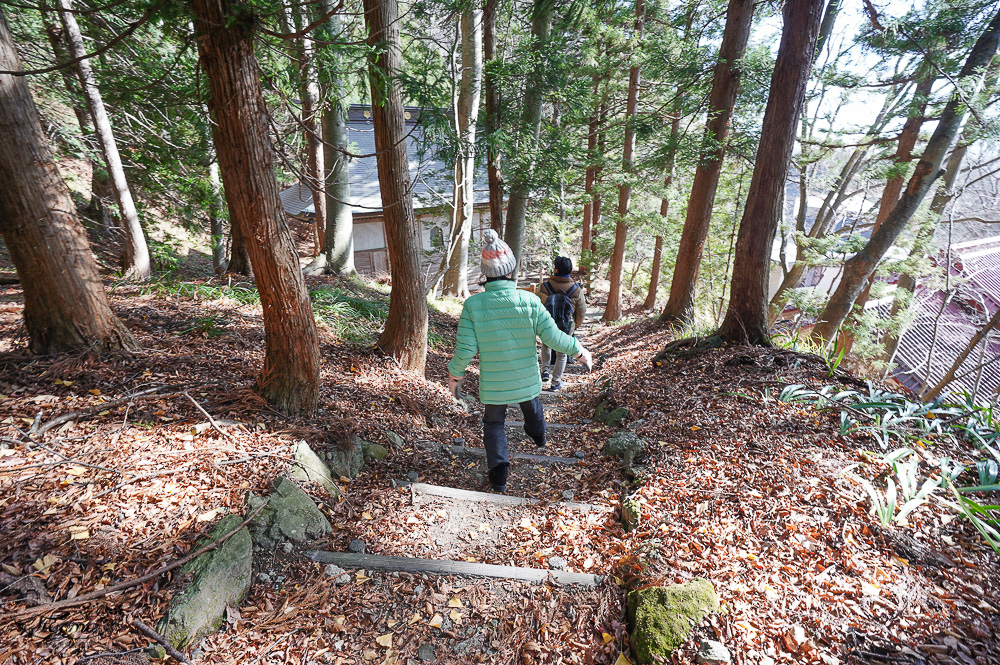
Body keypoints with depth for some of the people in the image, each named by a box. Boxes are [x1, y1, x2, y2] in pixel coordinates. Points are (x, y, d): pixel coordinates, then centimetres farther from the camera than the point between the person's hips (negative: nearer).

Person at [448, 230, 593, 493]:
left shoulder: (473, 304, -19)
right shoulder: (529, 301, -20)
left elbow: (465, 349, -17)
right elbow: (553, 337, -17)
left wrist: (454, 375, 2)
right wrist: (580, 350, 2)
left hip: (493, 384, -1)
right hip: (527, 380, 2)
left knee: (493, 423, 23)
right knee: (531, 405, 34)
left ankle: (499, 473, 20)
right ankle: (538, 436, 62)